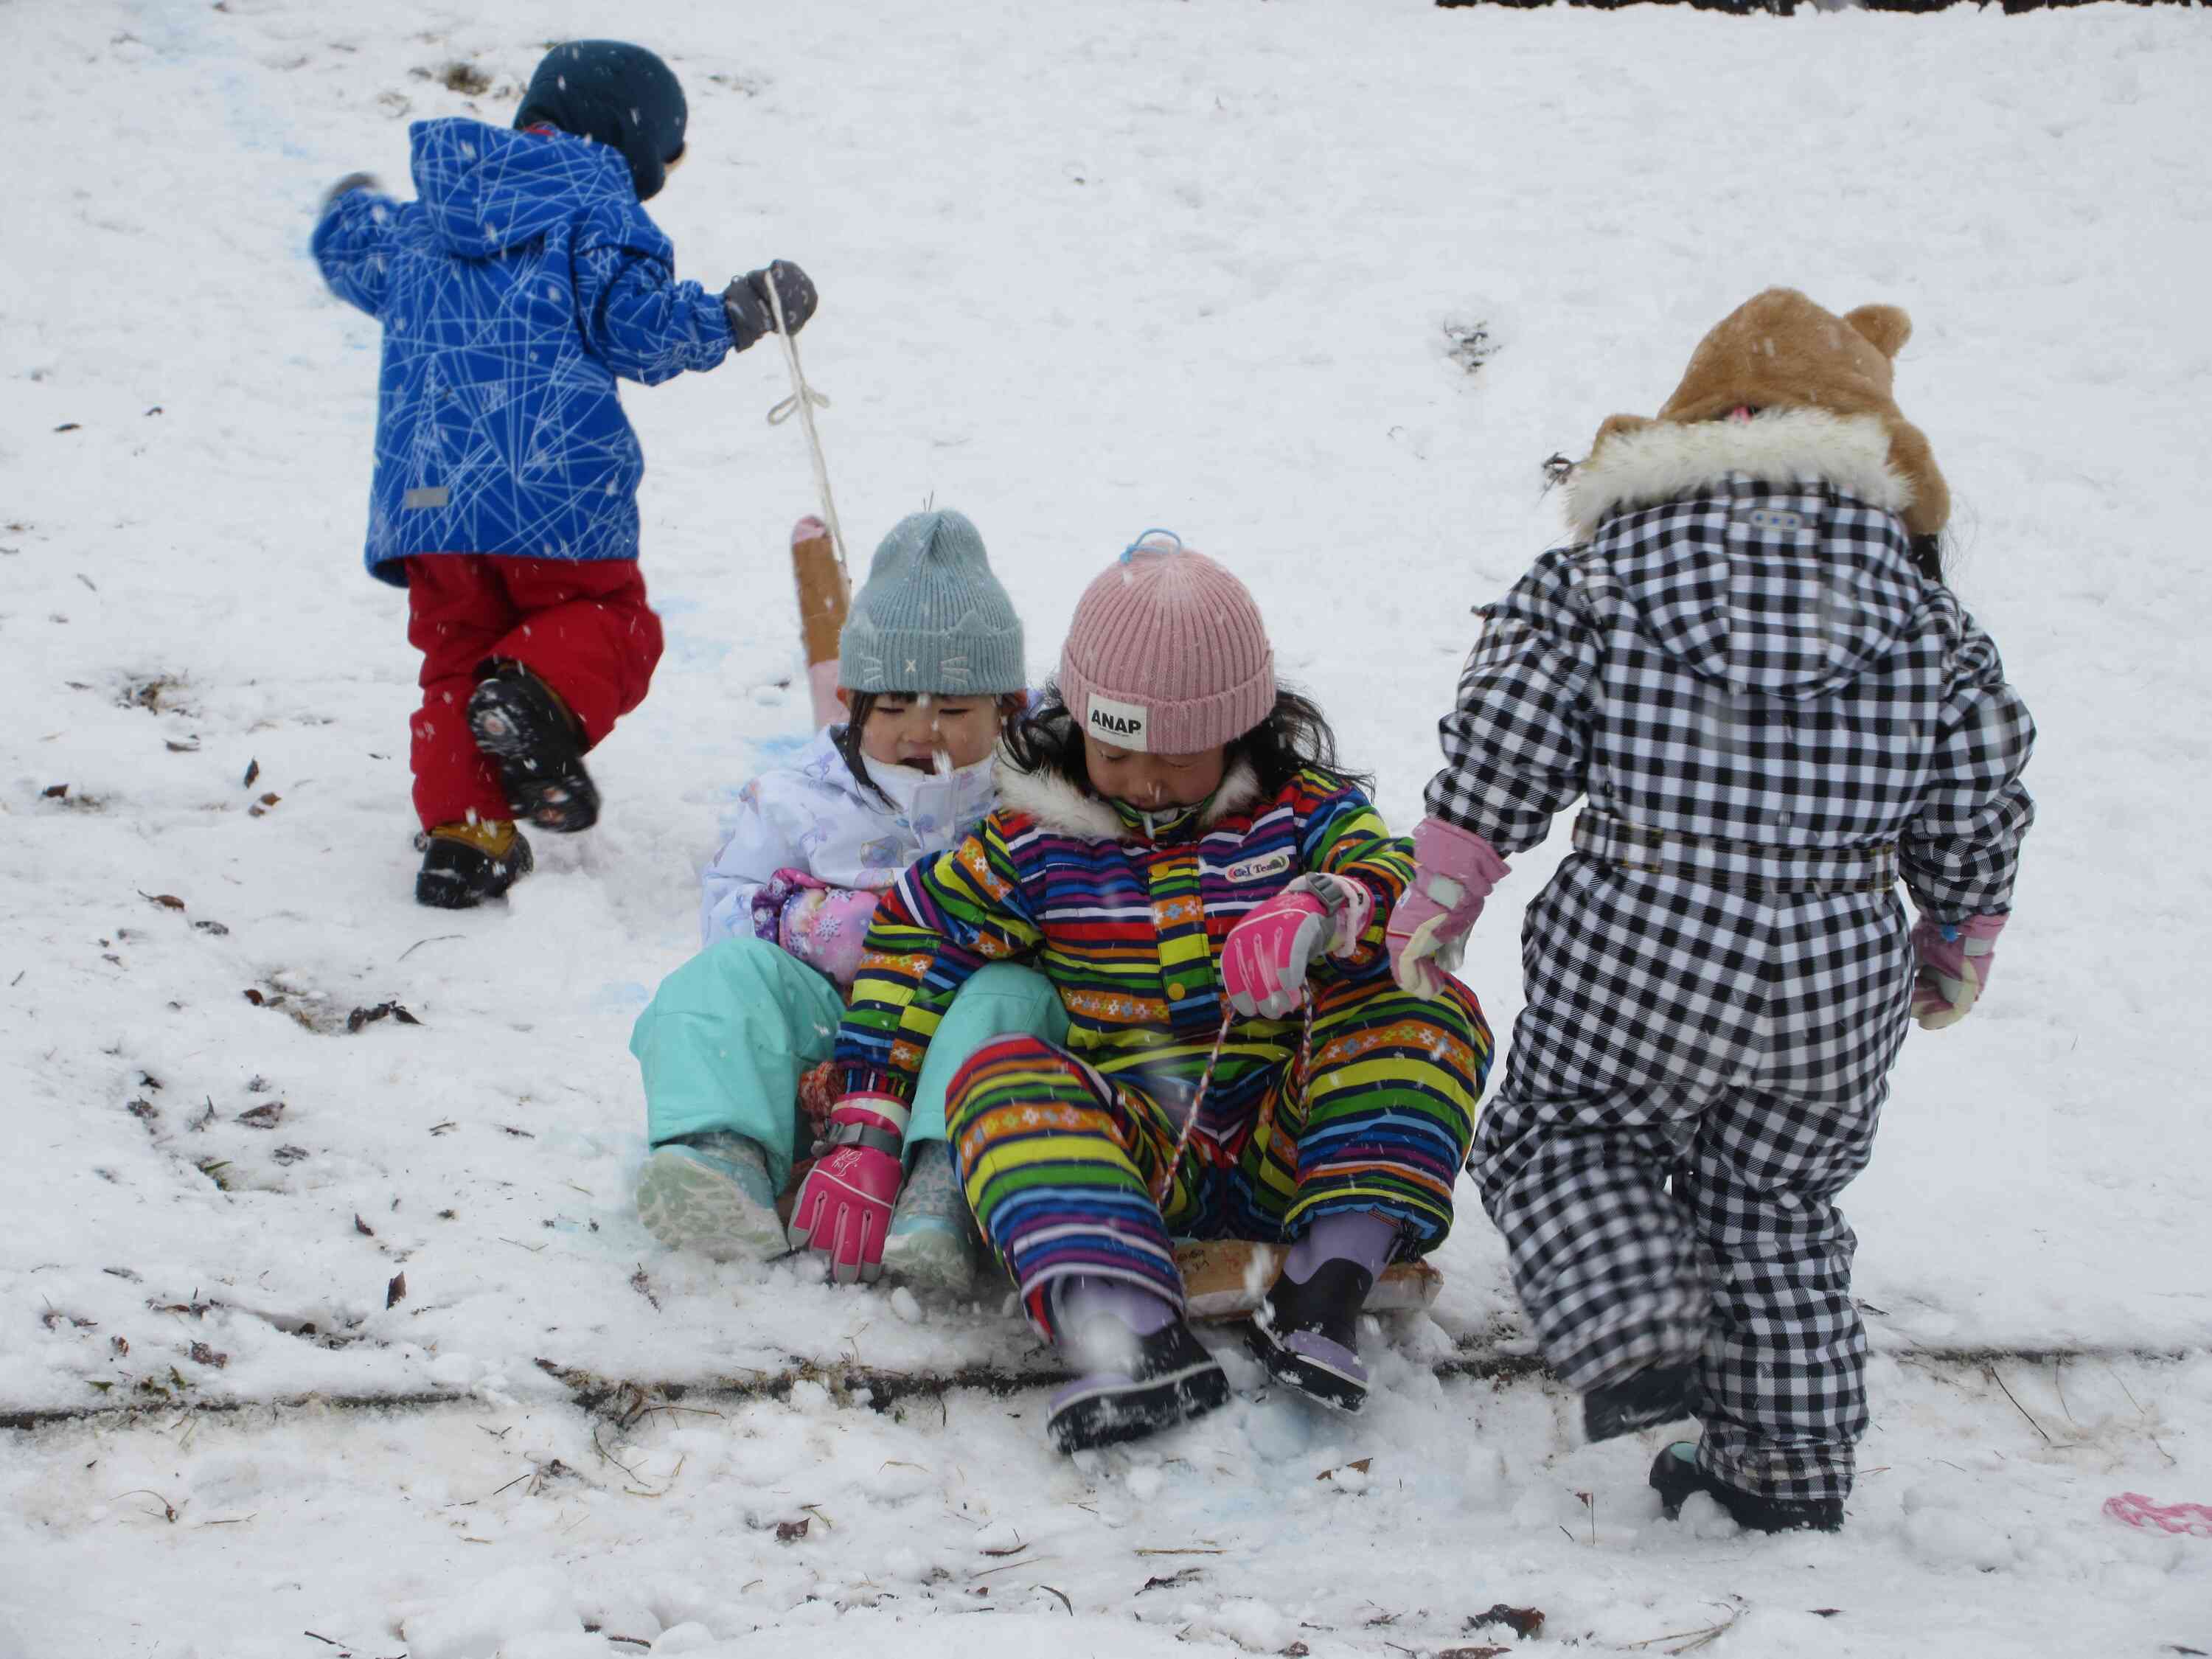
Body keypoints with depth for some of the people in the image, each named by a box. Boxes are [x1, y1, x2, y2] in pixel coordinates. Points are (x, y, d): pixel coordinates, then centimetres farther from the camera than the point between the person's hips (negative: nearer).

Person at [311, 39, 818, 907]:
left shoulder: (422, 219, 19)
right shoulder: (598, 210, 0)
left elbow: (353, 255, 37)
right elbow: (634, 324, -11)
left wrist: (349, 208, 59)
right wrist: (737, 315, 1)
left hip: (424, 492, 5)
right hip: (554, 486, -5)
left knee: (455, 655, 14)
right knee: (605, 616, 11)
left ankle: (460, 832, -2)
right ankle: (539, 695, -22)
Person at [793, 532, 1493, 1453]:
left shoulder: (1300, 810, 1)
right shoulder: (1036, 842, 3)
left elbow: (1400, 886, -17)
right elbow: (910, 946, 5)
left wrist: (1320, 914, -42)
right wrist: (866, 1132, -4)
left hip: (1286, 1146, 0)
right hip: (1131, 1151, 0)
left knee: (1431, 1012, -21)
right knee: (1002, 1076, -29)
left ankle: (1327, 1283, -32)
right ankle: (1135, 1337, -52)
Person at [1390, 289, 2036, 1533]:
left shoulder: (1612, 565, 1)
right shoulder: (1921, 609, 7)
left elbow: (1510, 732, -2)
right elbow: (1980, 789, 10)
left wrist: (1443, 894, 8)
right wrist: (1960, 940, 25)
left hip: (1645, 941, -3)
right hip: (1844, 966, 3)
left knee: (1564, 1131, 18)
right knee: (1778, 1196, 20)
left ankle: (1639, 1333, -6)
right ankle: (1793, 1460, 21)